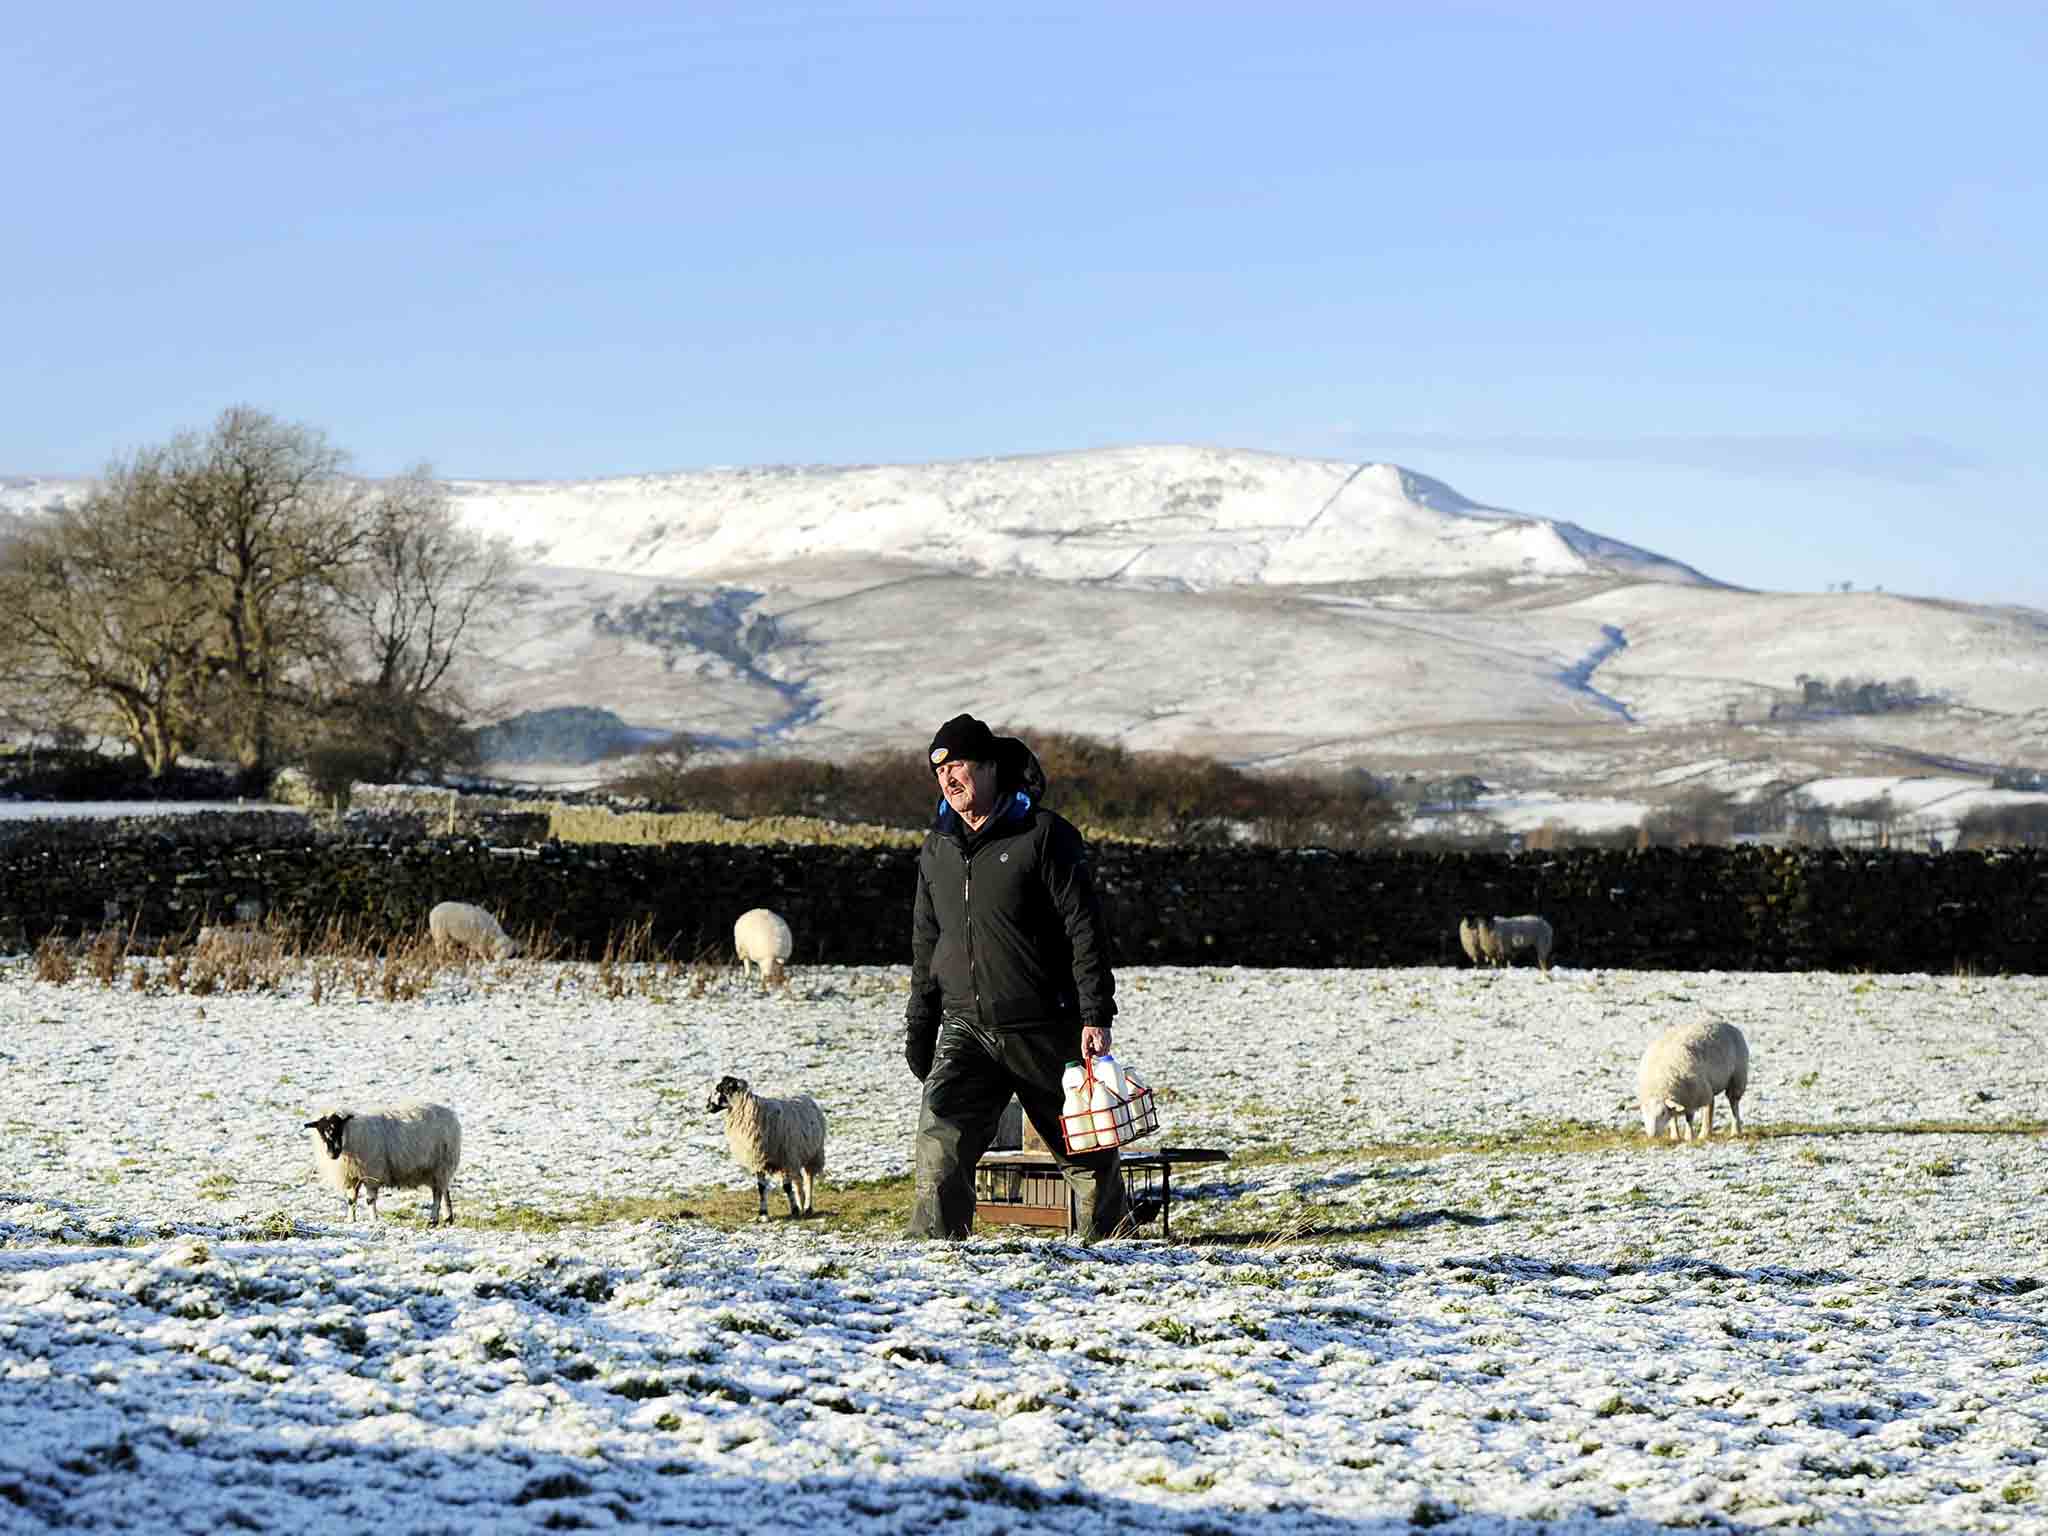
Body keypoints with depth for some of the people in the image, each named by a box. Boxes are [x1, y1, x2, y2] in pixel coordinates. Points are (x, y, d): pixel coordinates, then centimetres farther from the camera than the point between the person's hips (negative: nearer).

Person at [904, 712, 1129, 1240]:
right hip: (965, 1027, 4)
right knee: (941, 1137, -17)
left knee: (1083, 1147, 10)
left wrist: (1096, 1016, -15)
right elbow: (926, 944, 19)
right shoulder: (936, 849, 11)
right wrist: (919, 1028, 15)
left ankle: (1105, 1239, 30)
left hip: (1045, 1030, -4)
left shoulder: (1043, 834, -7)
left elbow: (1085, 928, -9)